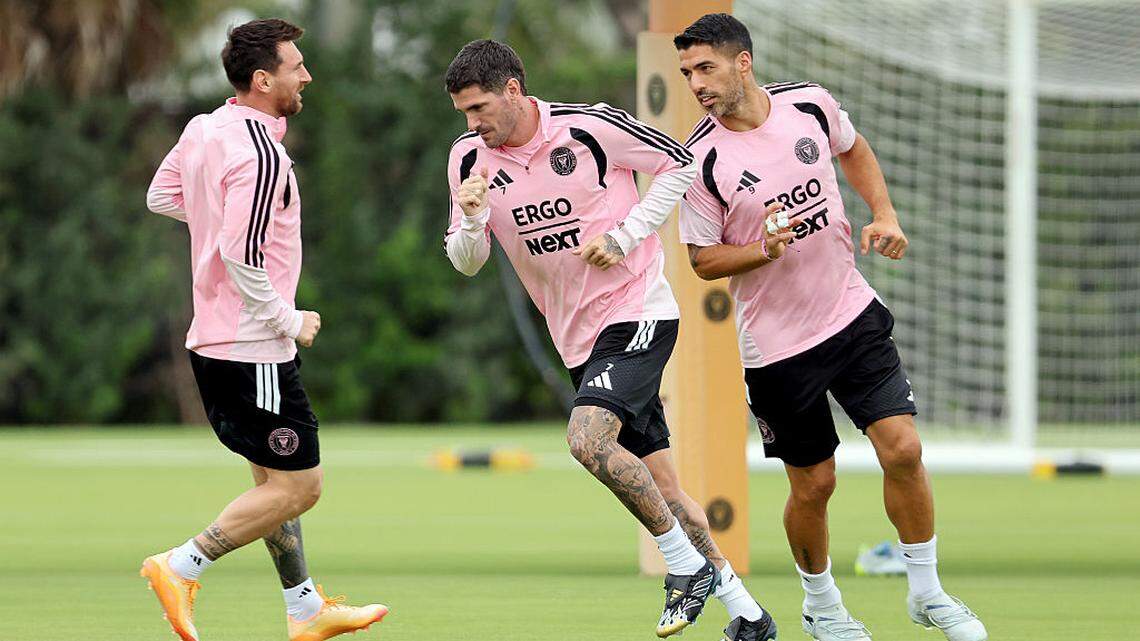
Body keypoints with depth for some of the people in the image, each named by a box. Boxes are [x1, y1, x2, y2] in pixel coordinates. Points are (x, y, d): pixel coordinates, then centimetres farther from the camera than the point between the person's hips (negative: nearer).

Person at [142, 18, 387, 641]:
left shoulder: (201, 131, 6)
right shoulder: (261, 154, -21)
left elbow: (161, 197, 22)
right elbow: (242, 257, -25)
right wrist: (290, 321, -12)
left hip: (212, 340, 10)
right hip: (252, 349, -10)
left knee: (274, 479, 17)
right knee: (296, 486, -3)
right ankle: (182, 567, -4)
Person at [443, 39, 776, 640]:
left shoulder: (590, 127, -14)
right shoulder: (471, 159, 0)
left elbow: (680, 164, -3)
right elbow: (465, 262, 5)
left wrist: (623, 236, -12)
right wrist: (472, 220, -18)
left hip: (637, 310, -6)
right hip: (578, 338, 6)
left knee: (587, 438, -26)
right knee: (656, 483, 6)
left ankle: (686, 564, -11)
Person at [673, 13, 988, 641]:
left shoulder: (809, 103, -6)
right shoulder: (701, 159, -14)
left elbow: (853, 149, 17)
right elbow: (703, 259, -5)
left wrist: (884, 215, 3)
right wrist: (764, 250, -23)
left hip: (852, 312, 2)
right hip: (777, 344, -2)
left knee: (902, 450, -6)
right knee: (813, 485, 4)